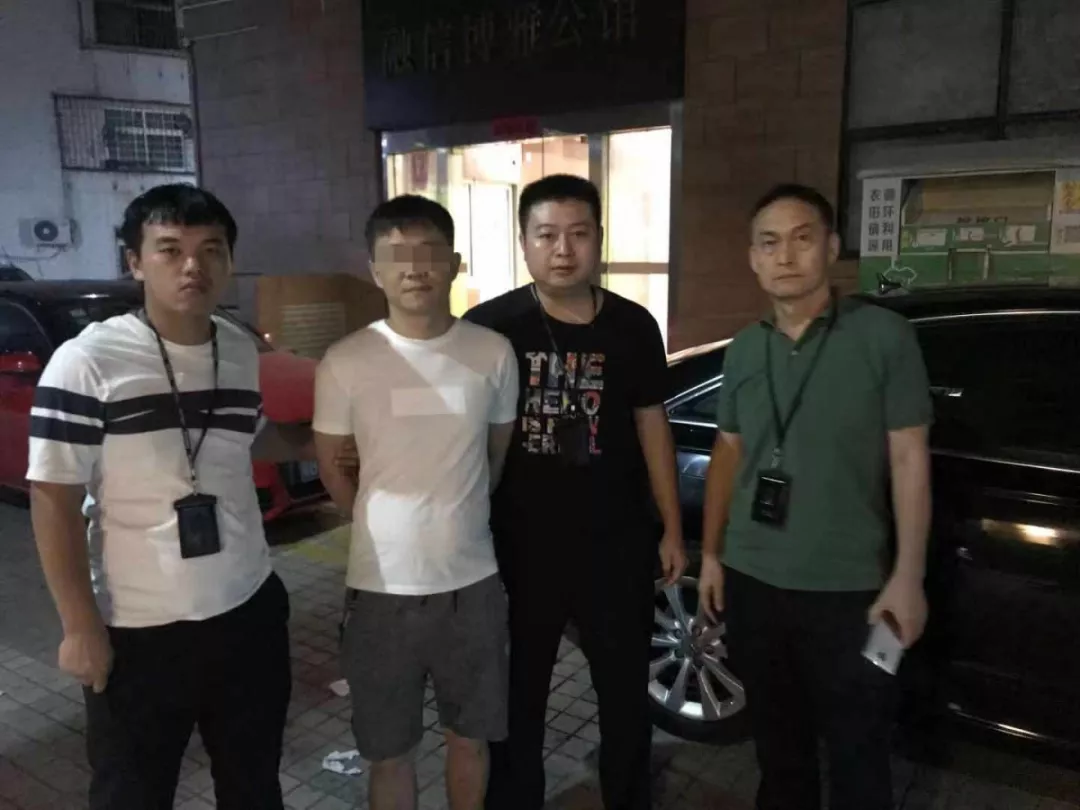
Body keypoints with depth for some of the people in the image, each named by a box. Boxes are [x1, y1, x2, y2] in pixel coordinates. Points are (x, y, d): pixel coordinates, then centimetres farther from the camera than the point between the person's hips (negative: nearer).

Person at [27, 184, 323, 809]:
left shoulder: (243, 351, 1)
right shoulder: (86, 362, -15)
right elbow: (55, 500, -13)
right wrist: (80, 625, -14)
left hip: (250, 609, 5)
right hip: (138, 629, -4)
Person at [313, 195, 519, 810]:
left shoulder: (494, 354, -5)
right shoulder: (346, 362, -10)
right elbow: (331, 464, 3)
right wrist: (382, 527, 6)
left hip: (473, 582, 1)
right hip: (383, 588, -1)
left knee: (471, 736, 20)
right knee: (390, 750, 16)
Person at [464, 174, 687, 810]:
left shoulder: (634, 327, -2)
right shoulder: (489, 326, -11)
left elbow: (652, 425, 7)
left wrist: (672, 528, 7)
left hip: (616, 543, 2)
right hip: (519, 545, -2)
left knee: (627, 690, 19)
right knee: (517, 695, 16)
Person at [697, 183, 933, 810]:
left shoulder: (885, 336, -9)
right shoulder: (744, 350, 5)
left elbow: (909, 460, -8)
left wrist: (908, 577, -12)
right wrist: (711, 552, 9)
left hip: (847, 588, -4)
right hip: (751, 580, 4)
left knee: (857, 750, 10)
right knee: (777, 738, 20)